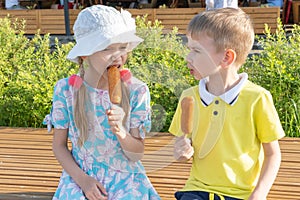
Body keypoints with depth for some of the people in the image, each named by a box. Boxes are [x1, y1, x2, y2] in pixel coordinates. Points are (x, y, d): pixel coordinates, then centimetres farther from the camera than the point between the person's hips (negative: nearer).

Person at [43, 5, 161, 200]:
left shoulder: (136, 90, -8)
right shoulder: (66, 89, -7)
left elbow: (137, 155, -5)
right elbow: (59, 145, 2)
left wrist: (120, 130, -24)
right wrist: (82, 179, -11)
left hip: (125, 179, 0)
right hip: (80, 177, 0)